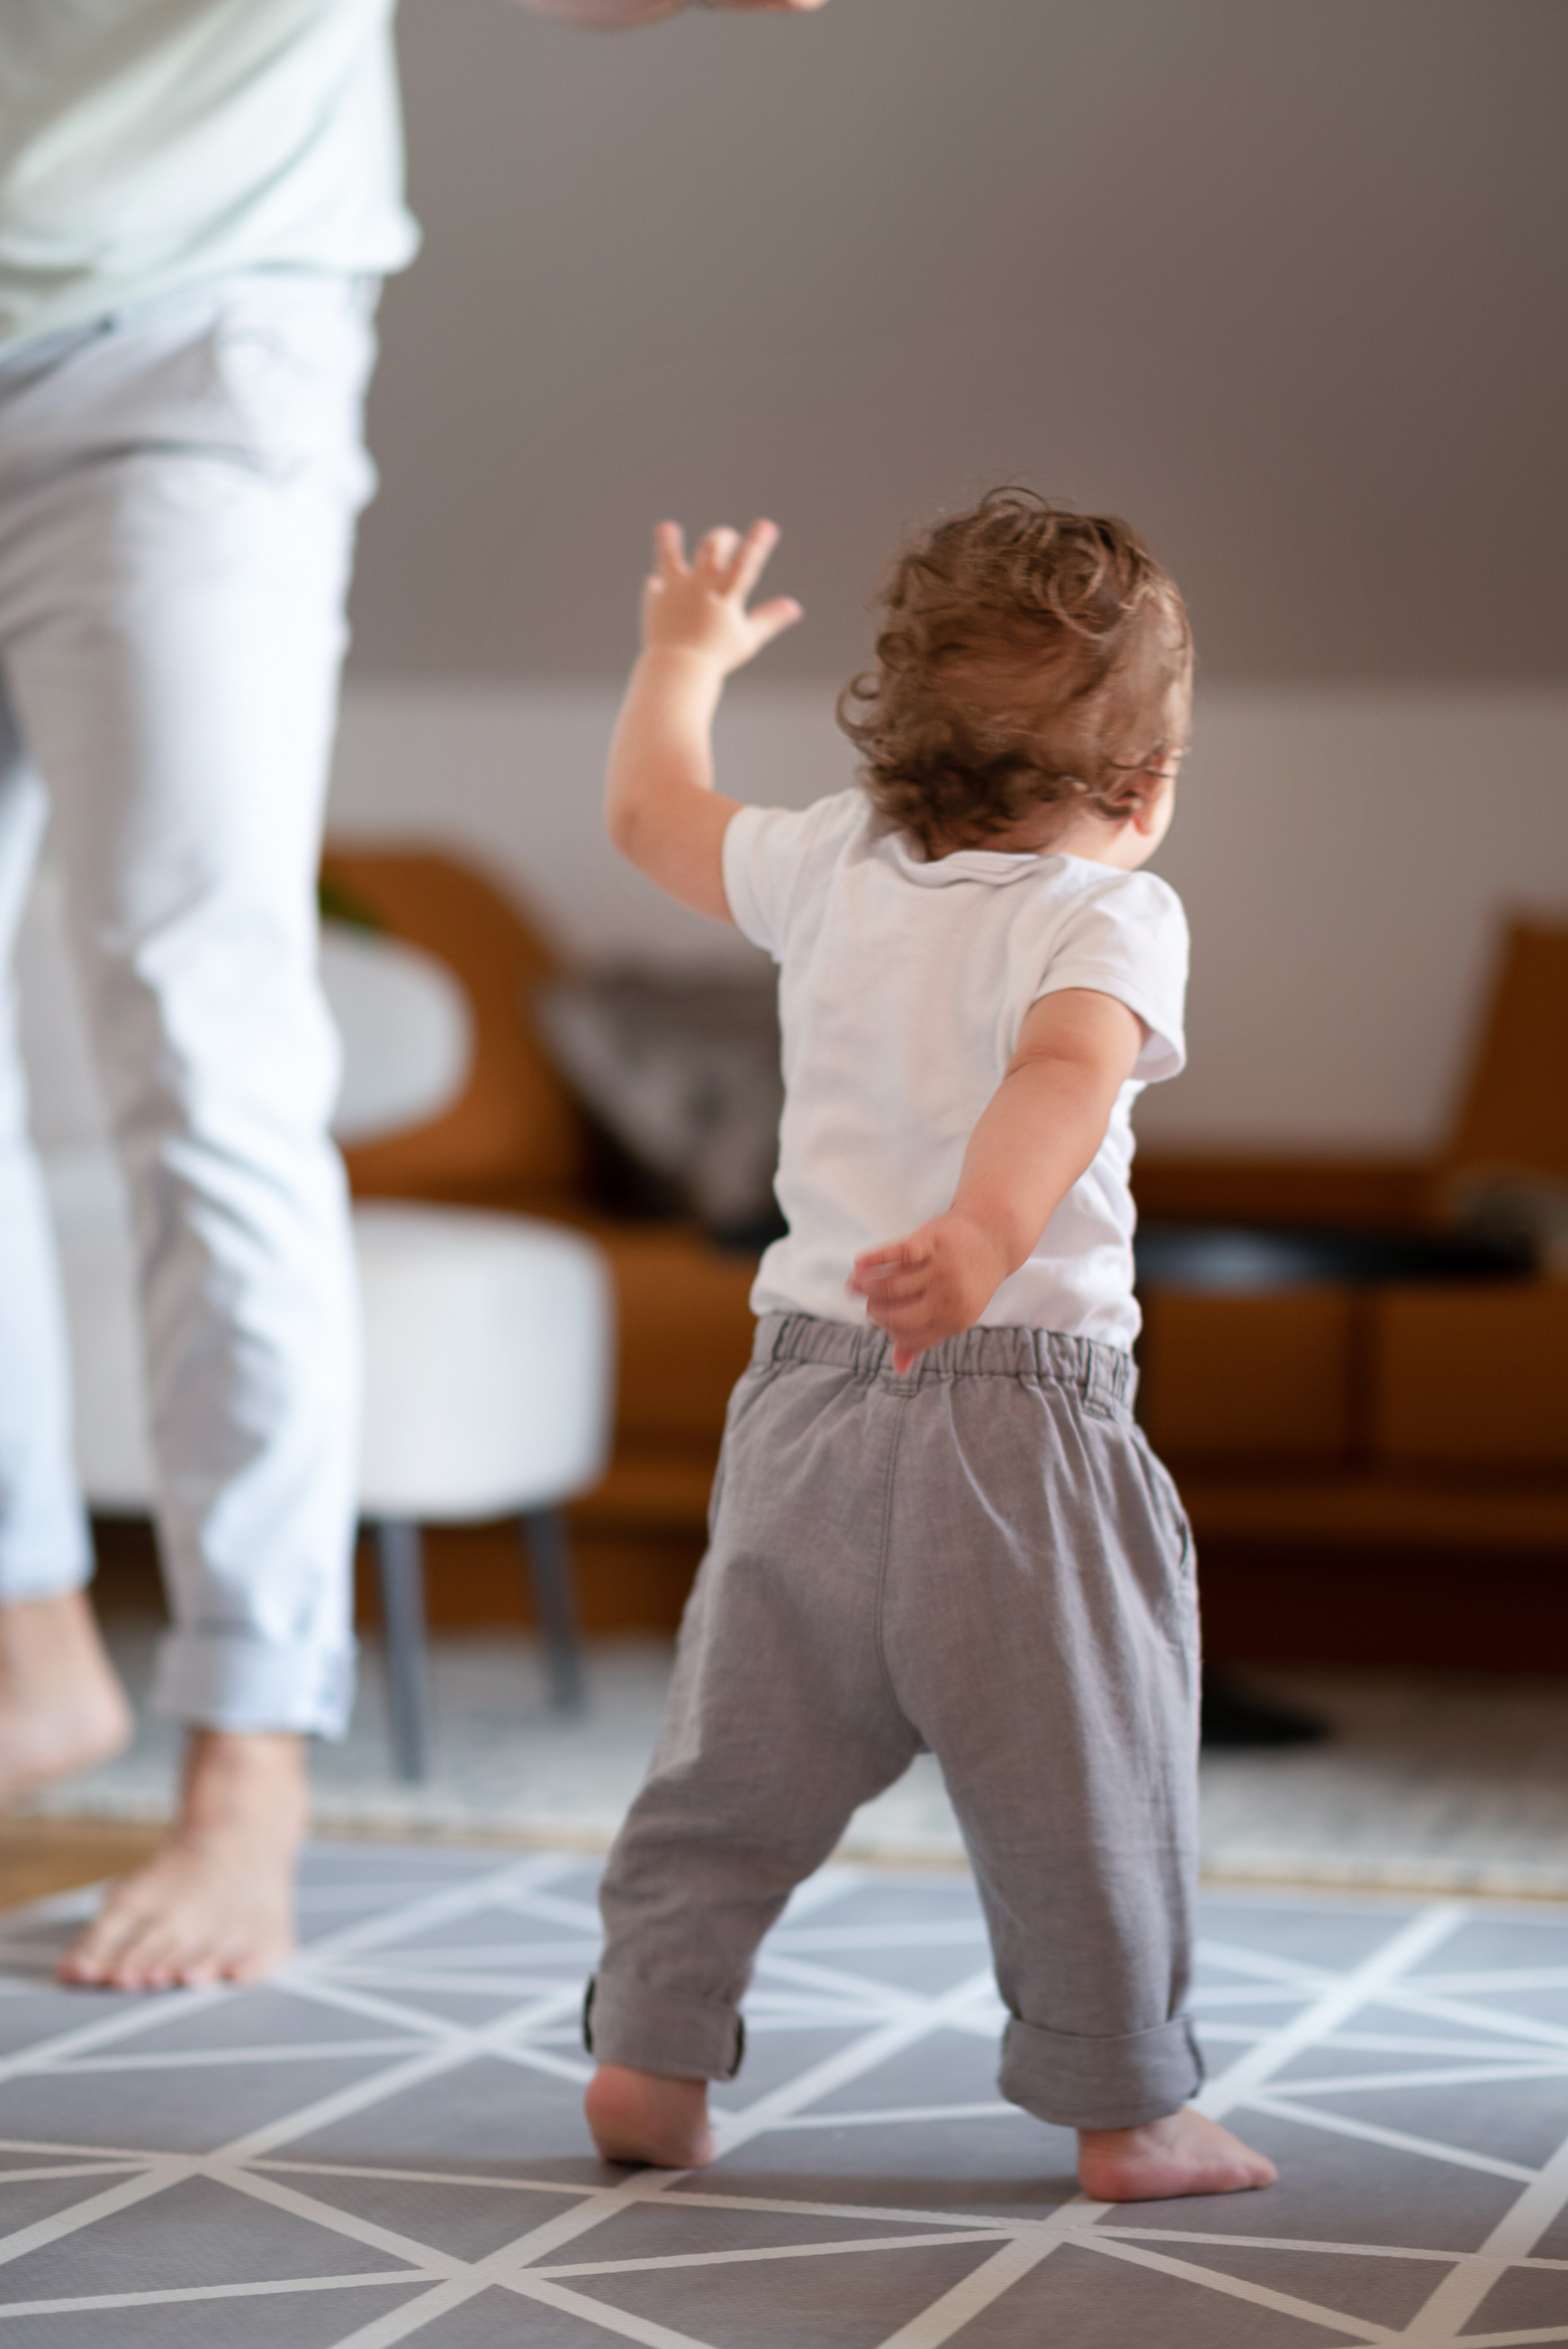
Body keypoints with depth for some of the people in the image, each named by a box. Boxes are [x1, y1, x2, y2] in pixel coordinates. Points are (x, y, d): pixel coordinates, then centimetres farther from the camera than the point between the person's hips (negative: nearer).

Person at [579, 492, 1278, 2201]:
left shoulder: (836, 869, 9)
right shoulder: (1108, 918, -8)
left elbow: (649, 809, 27)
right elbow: (1062, 1072, -30)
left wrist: (685, 652, 45)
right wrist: (988, 1236, -46)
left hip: (808, 1397, 6)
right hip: (1017, 1414, -6)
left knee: (741, 1747, 15)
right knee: (1082, 1777, 5)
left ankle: (647, 2057, 20)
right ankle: (1126, 2110, 12)